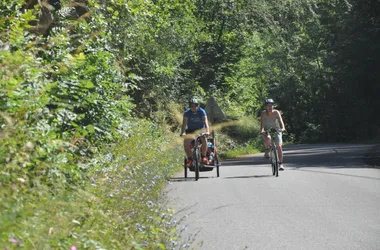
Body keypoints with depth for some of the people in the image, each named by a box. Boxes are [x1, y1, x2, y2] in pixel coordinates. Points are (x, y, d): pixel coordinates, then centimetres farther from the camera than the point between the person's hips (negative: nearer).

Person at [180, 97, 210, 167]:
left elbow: (205, 122, -26)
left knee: (204, 139, -32)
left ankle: (203, 157, -16)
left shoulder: (202, 112, -16)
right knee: (186, 143, -24)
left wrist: (207, 131, -43)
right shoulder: (187, 113, -14)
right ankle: (190, 158, -4)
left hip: (200, 129, -1)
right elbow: (184, 123, -23)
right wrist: (183, 133, -40)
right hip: (190, 130, 1)